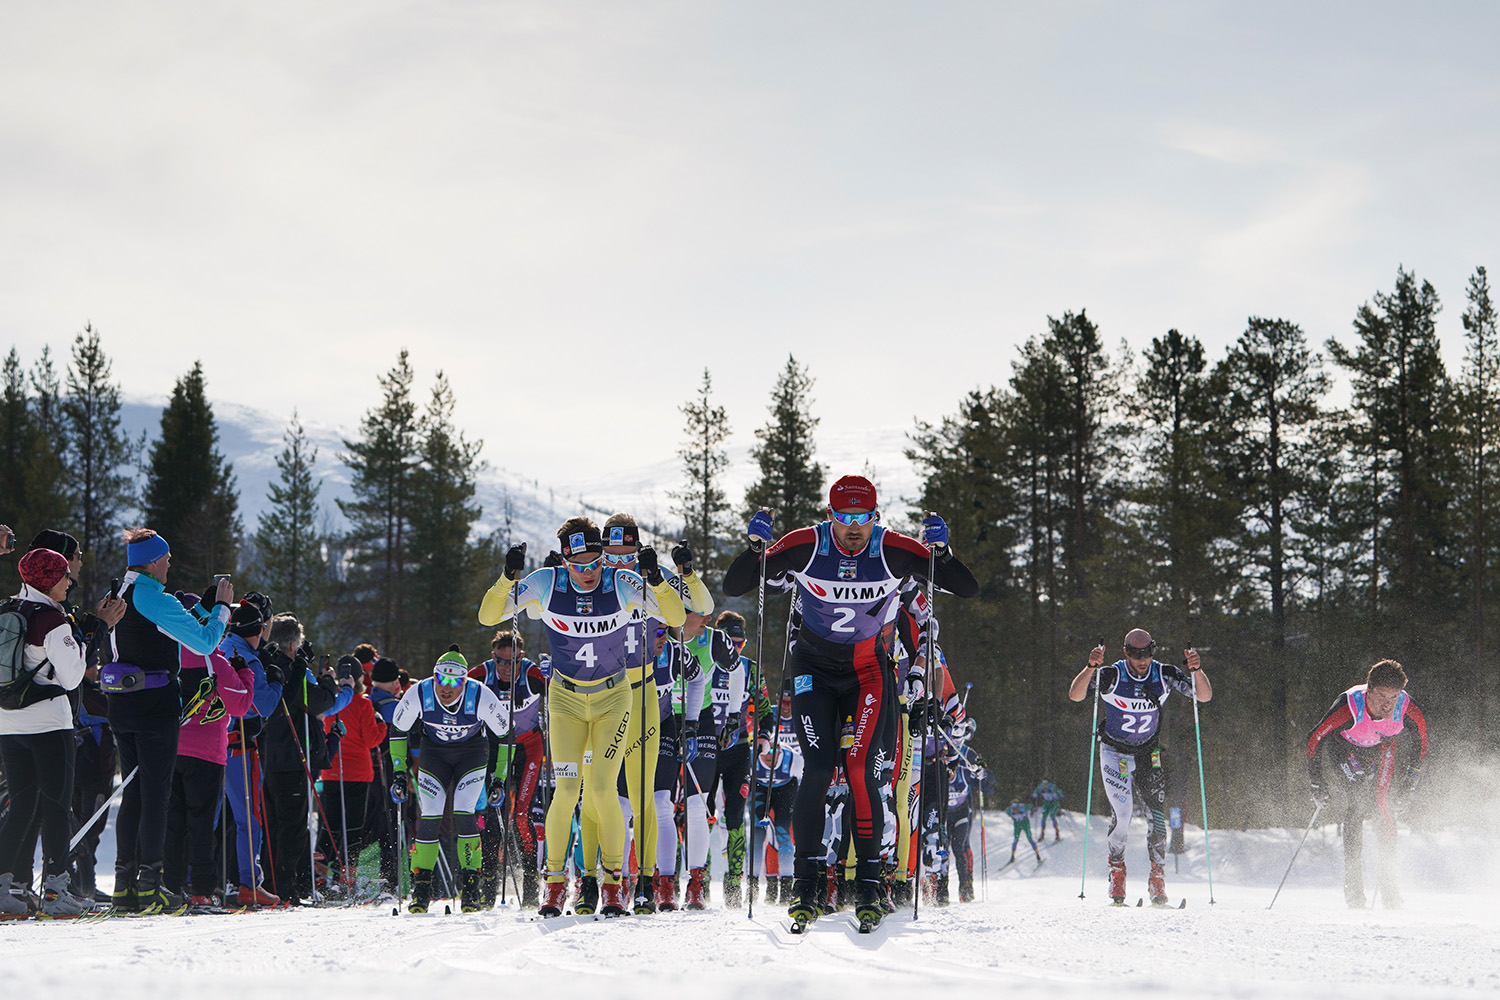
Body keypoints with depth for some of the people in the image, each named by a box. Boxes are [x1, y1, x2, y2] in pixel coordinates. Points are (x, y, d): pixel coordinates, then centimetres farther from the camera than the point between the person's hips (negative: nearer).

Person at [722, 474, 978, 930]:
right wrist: (756, 548, -28)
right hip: (814, 669, 0)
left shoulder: (893, 550, -15)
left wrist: (940, 551, -28)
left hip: (867, 672, 0)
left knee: (860, 770, -13)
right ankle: (806, 883, -4)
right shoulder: (805, 546, -16)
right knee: (818, 769, -12)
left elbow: (968, 589, -11)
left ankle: (869, 884, -5)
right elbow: (732, 588, -11)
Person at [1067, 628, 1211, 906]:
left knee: (1158, 815, -6)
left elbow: (1205, 696, -13)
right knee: (1122, 813, -18)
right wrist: (1090, 668, -44)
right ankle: (1116, 871, 3)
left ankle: (1157, 882, 6)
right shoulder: (1111, 676, -19)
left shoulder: (1164, 675, -11)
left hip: (1149, 754, 3)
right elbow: (1075, 695, -28)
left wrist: (1196, 671, -32)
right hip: (1114, 752, -3)